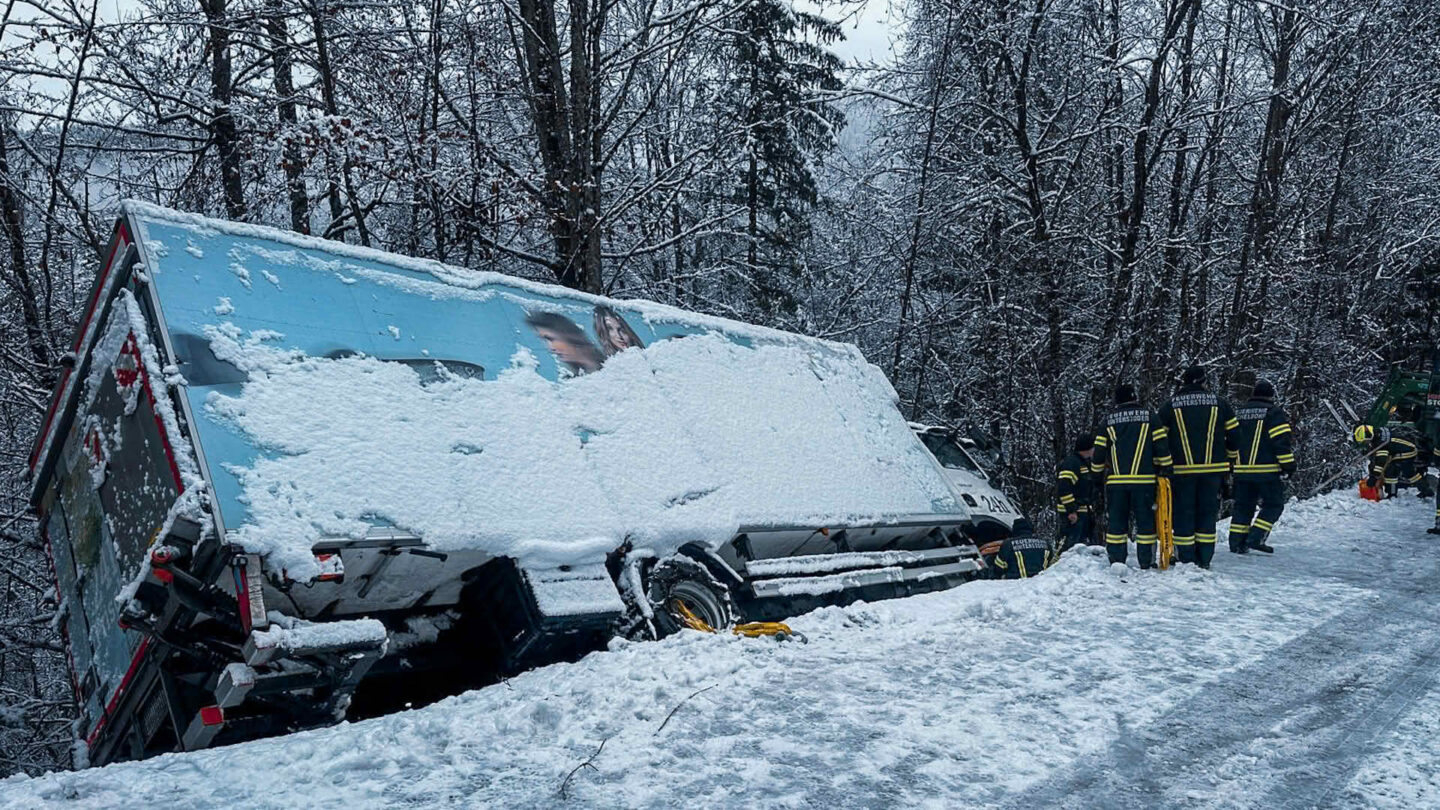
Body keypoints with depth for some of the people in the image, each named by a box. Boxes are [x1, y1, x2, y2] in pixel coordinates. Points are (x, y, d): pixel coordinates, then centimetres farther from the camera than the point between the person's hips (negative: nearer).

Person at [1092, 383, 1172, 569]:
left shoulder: (1109, 420, 7)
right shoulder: (1150, 416, 3)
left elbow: (1099, 451, 9)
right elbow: (1162, 446, -1)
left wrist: (1096, 473, 22)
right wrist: (1166, 470, 6)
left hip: (1115, 480, 1)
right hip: (1144, 479, -1)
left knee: (1116, 521, 6)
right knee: (1146, 520, 4)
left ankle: (1116, 561, 4)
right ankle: (1146, 562, 3)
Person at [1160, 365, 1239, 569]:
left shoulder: (1170, 406, 2)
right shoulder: (1219, 404, 5)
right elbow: (1234, 435, 10)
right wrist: (1230, 459, 23)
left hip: (1181, 470, -1)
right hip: (1213, 468, 1)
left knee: (1183, 514, 5)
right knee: (1207, 513, 9)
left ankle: (1186, 560, 4)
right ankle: (1204, 560, 9)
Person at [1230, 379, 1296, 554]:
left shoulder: (1239, 413, 14)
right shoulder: (1274, 413, -6)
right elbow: (1281, 442, -12)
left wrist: (1232, 465, 25)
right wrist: (1288, 465, -6)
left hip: (1241, 470, 6)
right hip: (1267, 471, -6)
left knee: (1243, 506, 11)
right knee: (1273, 505, 5)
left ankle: (1237, 542, 8)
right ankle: (1256, 538, -5)